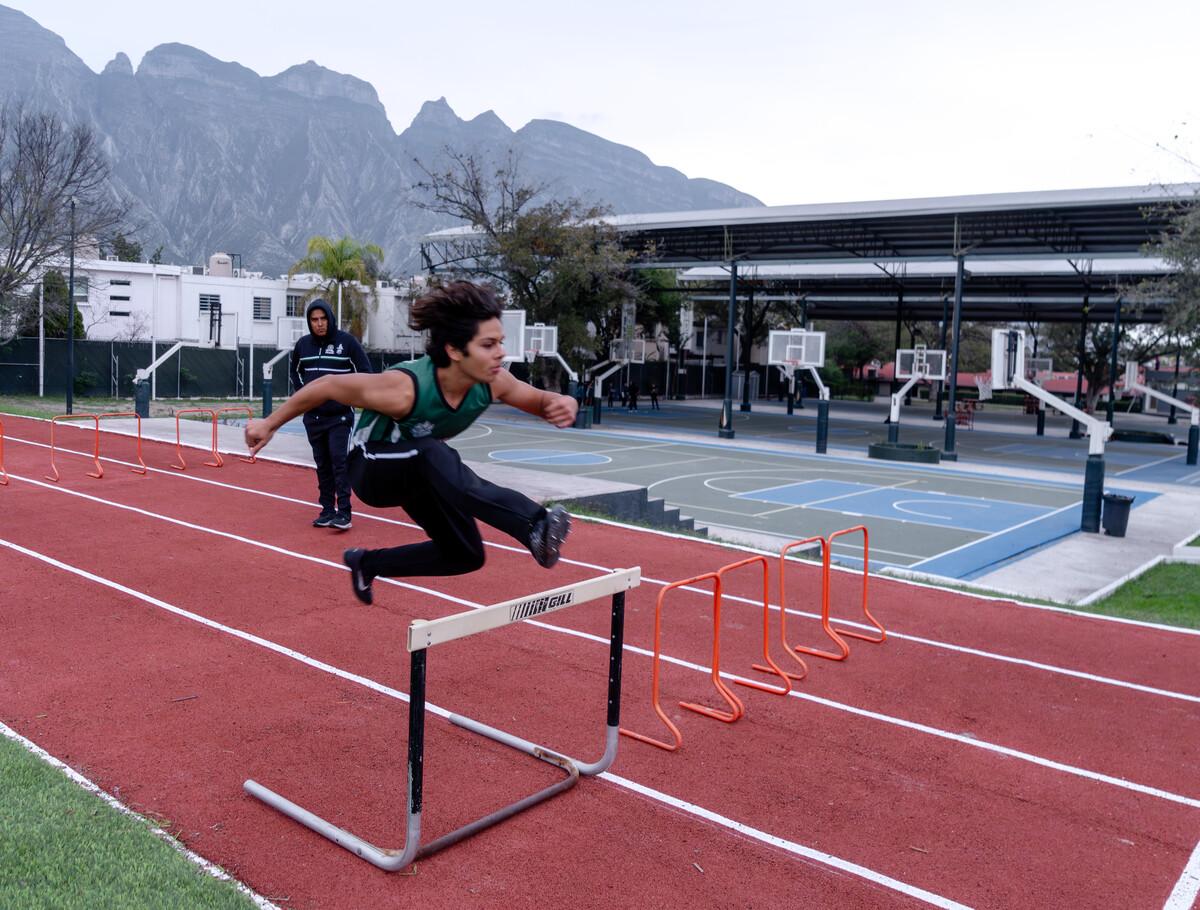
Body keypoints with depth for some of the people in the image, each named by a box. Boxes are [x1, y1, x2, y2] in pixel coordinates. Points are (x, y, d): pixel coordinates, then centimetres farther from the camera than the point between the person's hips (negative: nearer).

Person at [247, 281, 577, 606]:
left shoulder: (493, 382, -22)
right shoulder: (404, 388, -37)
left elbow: (539, 401, -3)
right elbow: (328, 386, -23)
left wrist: (560, 404, -29)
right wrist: (269, 425, -11)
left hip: (418, 474, 7)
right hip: (371, 468, -6)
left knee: (466, 554, 4)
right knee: (432, 455, -40)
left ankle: (367, 563, 26)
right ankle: (535, 526, -55)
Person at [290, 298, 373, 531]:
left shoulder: (347, 341, -7)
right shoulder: (303, 344, 6)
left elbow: (365, 372, -3)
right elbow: (295, 371, 23)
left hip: (340, 416, -4)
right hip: (313, 416, 5)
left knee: (339, 461, -11)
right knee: (322, 464, 9)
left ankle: (344, 513, -10)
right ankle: (327, 510, 16)